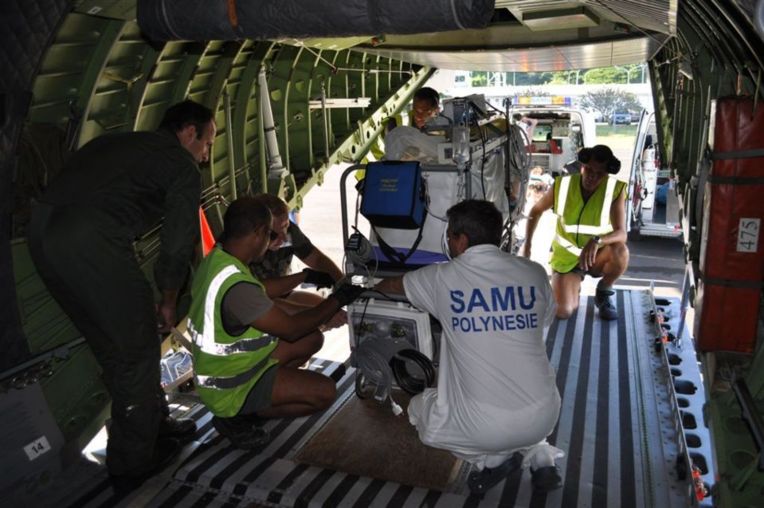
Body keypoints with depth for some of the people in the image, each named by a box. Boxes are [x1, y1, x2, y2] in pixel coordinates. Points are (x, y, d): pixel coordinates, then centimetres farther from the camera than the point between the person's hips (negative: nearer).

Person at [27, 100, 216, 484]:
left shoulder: (116, 143, 29)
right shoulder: (182, 165, 8)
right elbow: (177, 245, 4)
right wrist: (168, 302, 20)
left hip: (40, 228, 8)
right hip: (91, 241, -8)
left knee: (111, 344, 20)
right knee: (137, 348, 8)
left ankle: (153, 420, 37)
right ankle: (133, 459, 22)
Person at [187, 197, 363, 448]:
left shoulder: (216, 260, -5)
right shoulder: (236, 287, -34)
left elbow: (264, 293, 12)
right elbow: (291, 328, -25)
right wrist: (337, 299, -13)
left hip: (219, 366, 9)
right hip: (227, 388, -9)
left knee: (312, 339, 11)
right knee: (324, 391, -13)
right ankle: (236, 417, 0)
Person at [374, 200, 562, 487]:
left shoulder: (443, 277, -4)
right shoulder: (534, 273, 0)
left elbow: (393, 286, 17)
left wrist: (372, 288, 41)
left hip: (485, 427, -4)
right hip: (544, 419, 4)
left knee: (418, 407, 25)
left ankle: (492, 458, 7)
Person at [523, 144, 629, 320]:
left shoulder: (615, 189, -19)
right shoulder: (562, 185, -15)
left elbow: (621, 234, -27)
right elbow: (536, 211, 2)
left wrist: (597, 241, -48)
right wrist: (527, 246, -1)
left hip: (597, 256, 0)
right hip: (566, 257, 0)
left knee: (620, 251, -36)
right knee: (563, 312, -20)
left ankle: (604, 293, -3)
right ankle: (572, 286, 19)